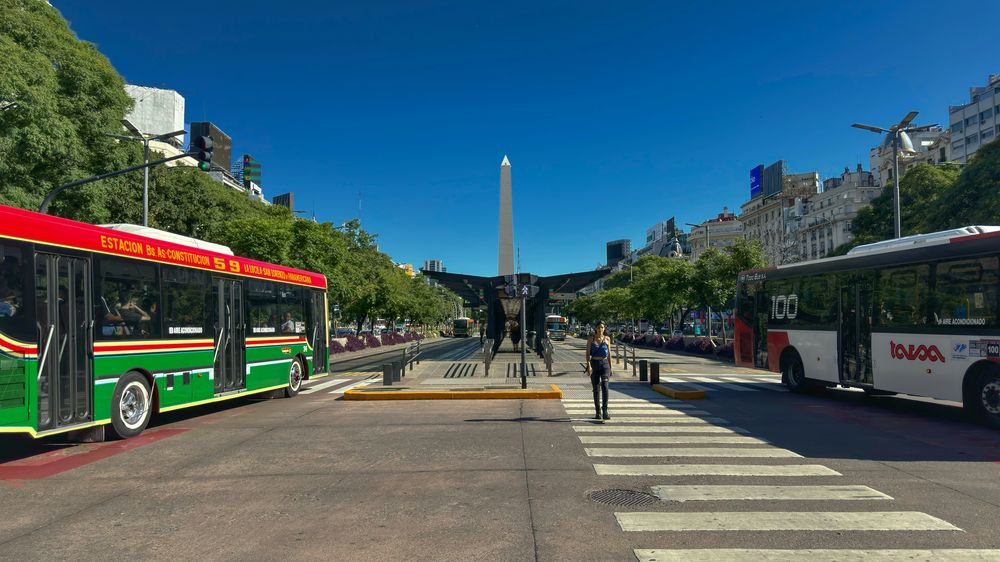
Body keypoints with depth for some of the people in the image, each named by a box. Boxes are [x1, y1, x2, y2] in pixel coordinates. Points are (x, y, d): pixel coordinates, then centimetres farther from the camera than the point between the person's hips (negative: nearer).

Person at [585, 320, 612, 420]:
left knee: (604, 386, -17)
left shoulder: (607, 339, 7)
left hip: (604, 364, 0)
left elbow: (609, 354, 11)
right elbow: (588, 353, -3)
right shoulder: (591, 339, 3)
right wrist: (588, 365, -15)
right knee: (596, 389, 6)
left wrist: (610, 368, 10)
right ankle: (598, 412, 15)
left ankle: (605, 412, -21)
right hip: (594, 364, 0)